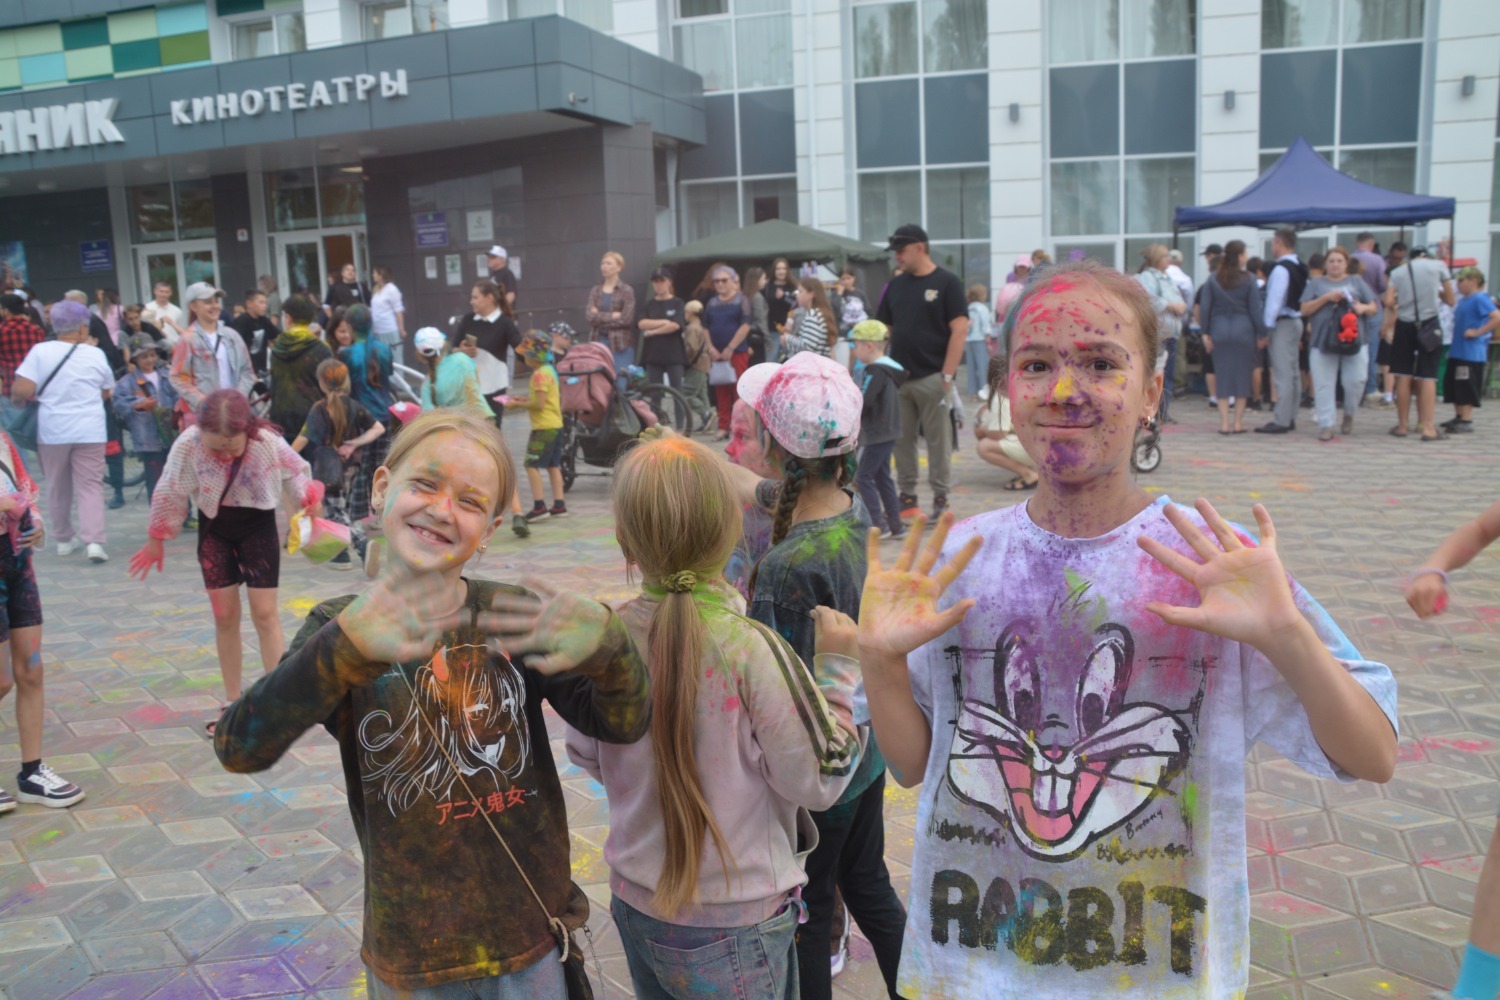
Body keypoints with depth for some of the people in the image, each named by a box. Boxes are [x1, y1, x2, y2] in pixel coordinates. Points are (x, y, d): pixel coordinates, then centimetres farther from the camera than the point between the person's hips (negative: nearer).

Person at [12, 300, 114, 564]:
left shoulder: (40, 351, -7)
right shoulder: (96, 354, 0)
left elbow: (22, 391, -15)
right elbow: (106, 393, 11)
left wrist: (16, 400, 6)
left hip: (52, 431, 0)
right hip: (90, 431, 0)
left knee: (58, 487, 15)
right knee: (91, 486, 0)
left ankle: (64, 539, 27)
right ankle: (93, 541, -14)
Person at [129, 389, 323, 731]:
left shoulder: (269, 443, -26)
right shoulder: (188, 445, -23)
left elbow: (298, 476, -6)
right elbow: (170, 494, -9)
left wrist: (311, 503, -14)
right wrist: (156, 541, 1)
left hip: (258, 527, -1)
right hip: (214, 531, 2)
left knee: (265, 614, -3)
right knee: (225, 616, 6)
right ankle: (233, 704, 17)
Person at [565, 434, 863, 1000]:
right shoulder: (750, 649, -25)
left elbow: (585, 756, 3)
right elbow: (819, 780, -17)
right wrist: (836, 668, -7)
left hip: (636, 905, 5)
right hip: (733, 929, -4)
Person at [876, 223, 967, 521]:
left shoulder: (947, 283, -4)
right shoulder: (895, 285, 13)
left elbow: (959, 329, -9)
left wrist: (947, 375, -14)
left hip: (931, 378, -5)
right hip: (897, 378, 5)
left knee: (938, 440, 1)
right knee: (901, 440, 9)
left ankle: (941, 498, 9)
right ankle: (907, 497, 18)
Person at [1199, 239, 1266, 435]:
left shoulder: (1213, 279, 1)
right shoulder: (1248, 280, -4)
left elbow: (1204, 308, -1)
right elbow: (1255, 309, -4)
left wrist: (1205, 333, 4)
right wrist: (1261, 334, 3)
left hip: (1219, 331, 2)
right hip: (1243, 331, -2)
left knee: (1222, 376, 5)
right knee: (1242, 375, 7)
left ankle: (1224, 423, 1)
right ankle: (1238, 422, 7)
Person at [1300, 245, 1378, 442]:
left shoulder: (1357, 282, 17)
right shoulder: (1316, 284, 13)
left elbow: (1374, 307, 16)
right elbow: (1305, 310, 3)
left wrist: (1363, 307, -7)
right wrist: (1326, 298, -10)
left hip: (1353, 339, 1)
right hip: (1323, 342, -1)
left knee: (1356, 381, -6)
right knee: (1324, 385, -3)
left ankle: (1349, 415, 20)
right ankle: (1325, 426, 2)